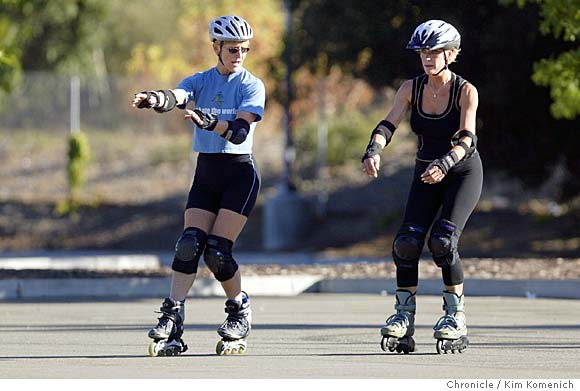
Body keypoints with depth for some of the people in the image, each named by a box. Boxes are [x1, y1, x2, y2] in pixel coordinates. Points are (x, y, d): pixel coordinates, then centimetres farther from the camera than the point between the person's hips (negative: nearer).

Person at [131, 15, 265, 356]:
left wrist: (209, 122, -38)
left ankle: (240, 310, 11)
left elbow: (240, 131, -19)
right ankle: (172, 320, -11)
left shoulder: (251, 85, -3)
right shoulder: (200, 82, 7)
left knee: (217, 252, -11)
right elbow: (176, 97, -16)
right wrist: (156, 99, -40)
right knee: (189, 244, -10)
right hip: (206, 173, 4)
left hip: (240, 173, -4)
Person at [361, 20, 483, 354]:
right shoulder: (412, 89, -5)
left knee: (442, 240, -22)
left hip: (463, 172, -4)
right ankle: (404, 316, -4)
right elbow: (389, 124, -16)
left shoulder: (466, 91, -16)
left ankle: (456, 315, -9)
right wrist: (373, 152, -38)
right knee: (407, 241, -14)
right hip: (426, 175, 4)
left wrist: (444, 164, -47)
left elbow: (467, 138, -28)